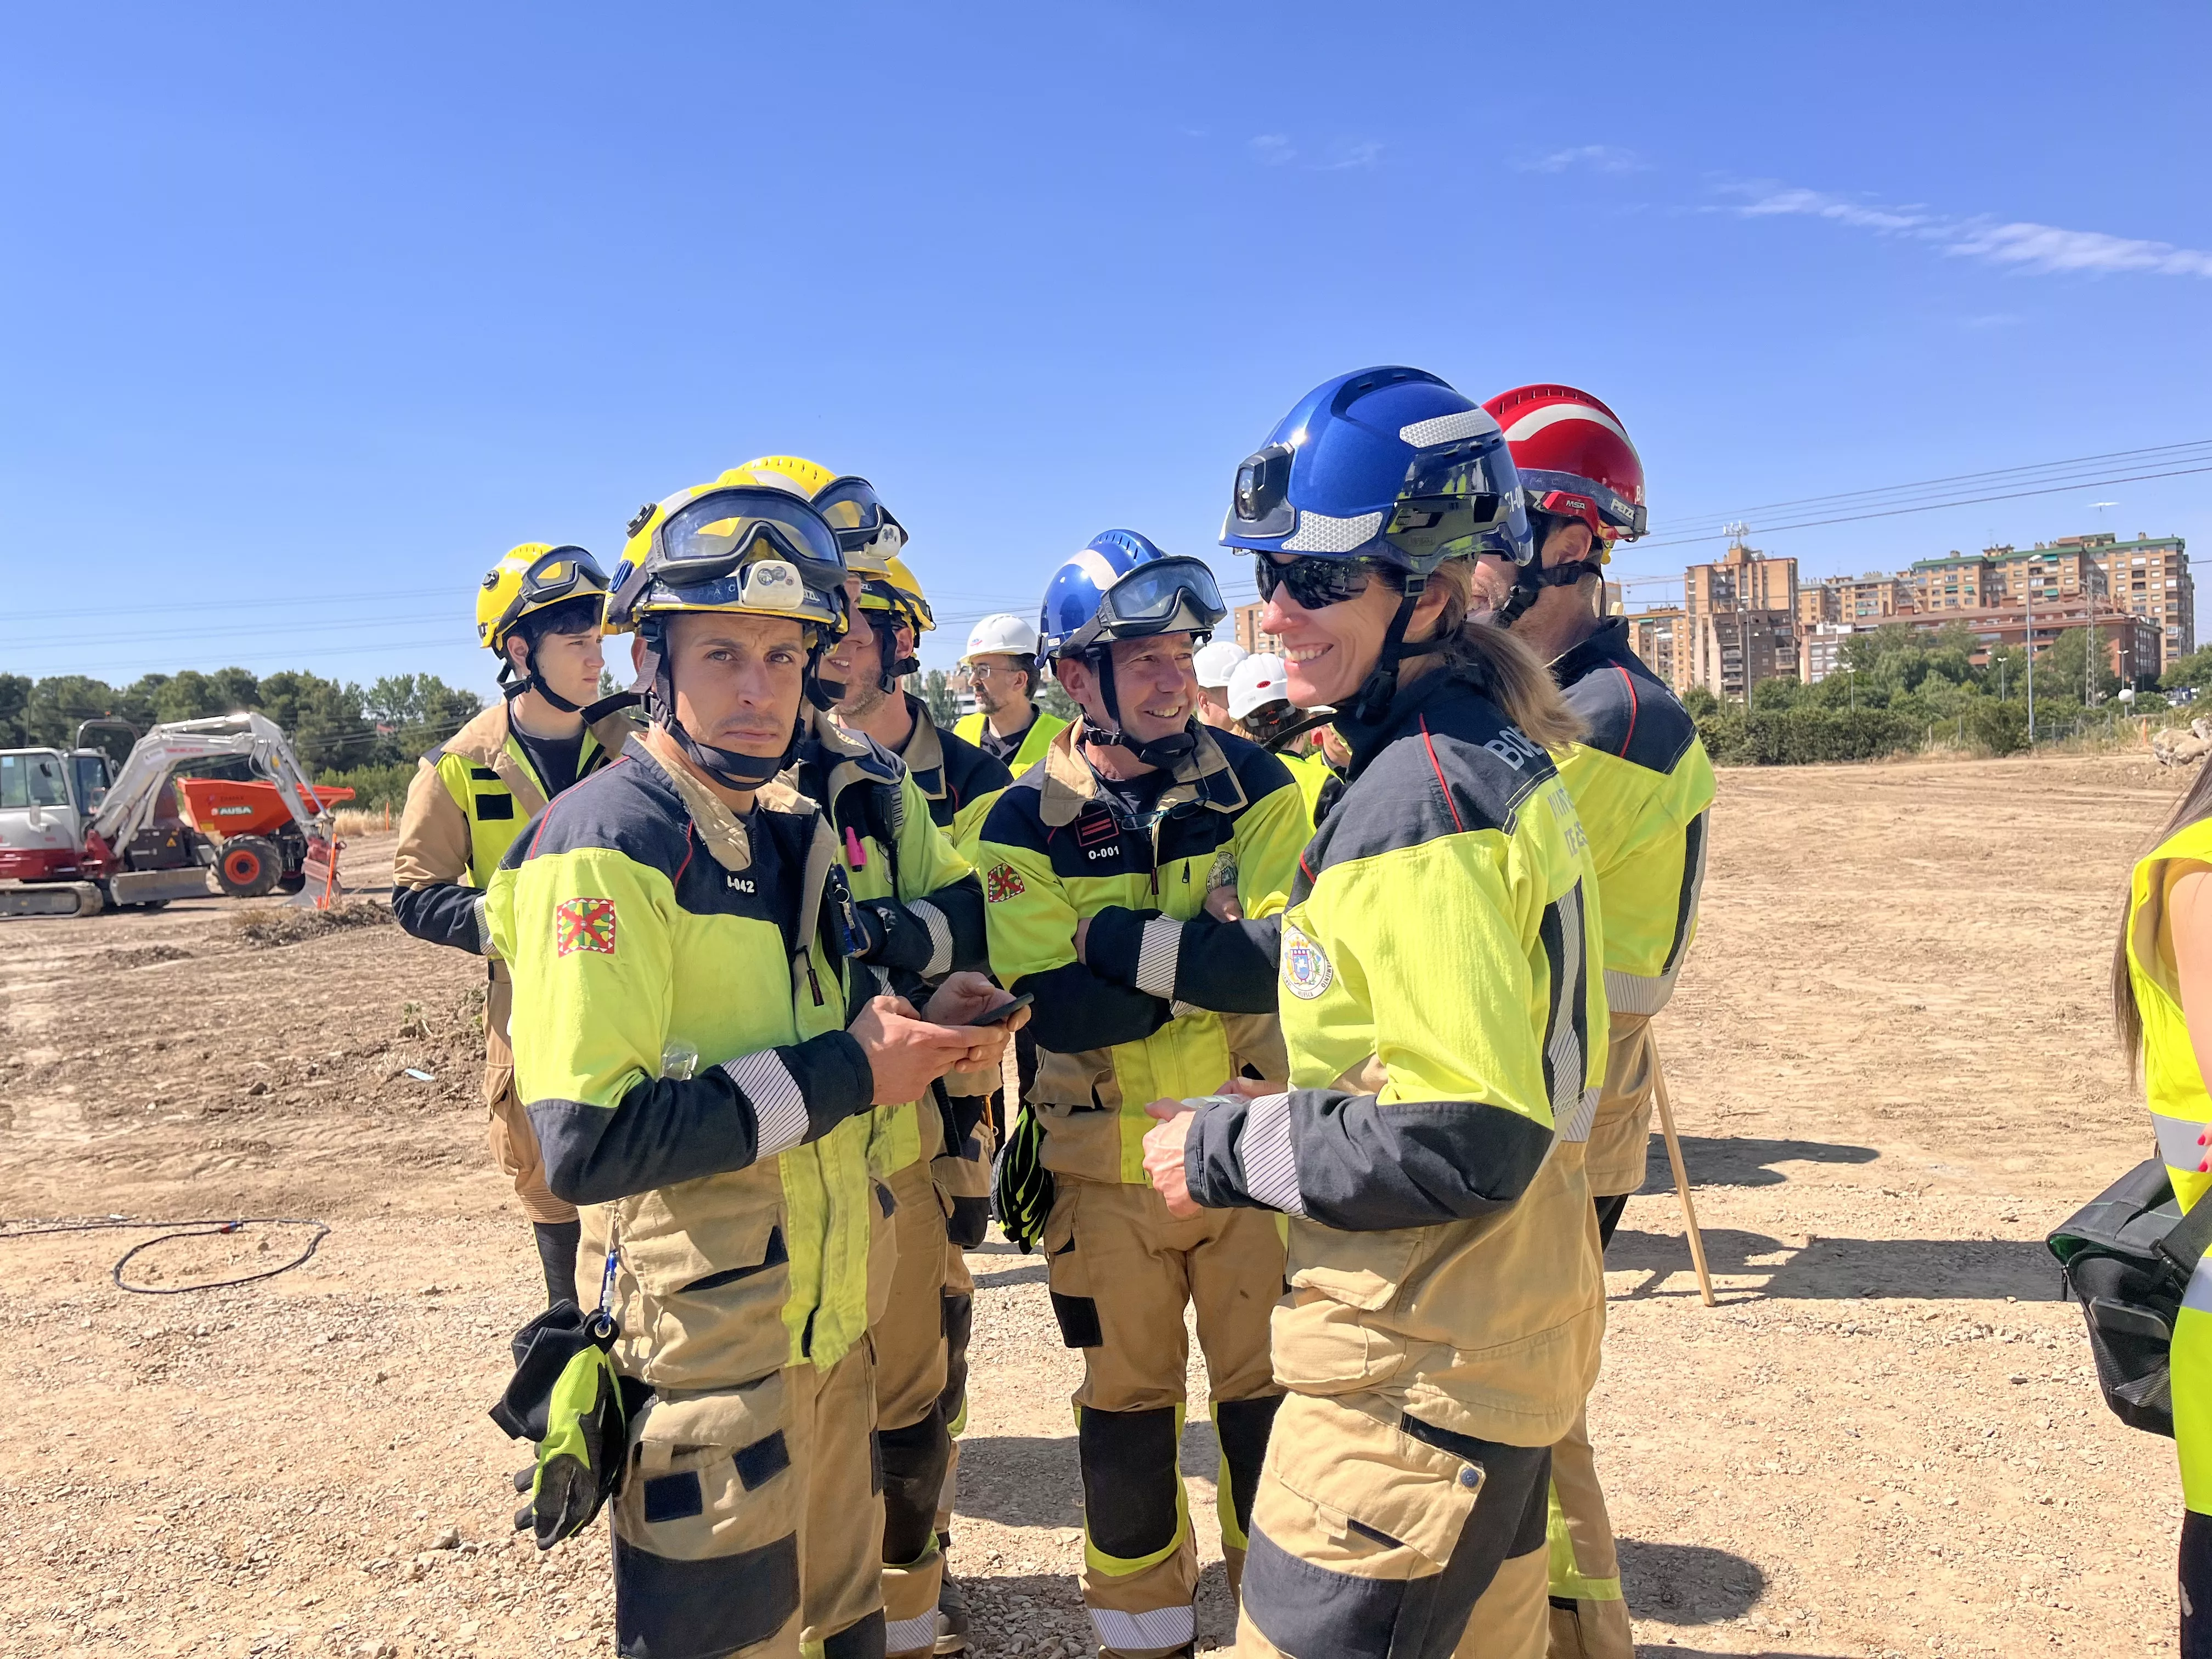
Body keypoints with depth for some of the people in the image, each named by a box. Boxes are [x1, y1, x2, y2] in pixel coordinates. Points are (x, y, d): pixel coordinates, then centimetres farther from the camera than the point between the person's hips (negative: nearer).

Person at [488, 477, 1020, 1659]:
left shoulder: (788, 831, 8)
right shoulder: (604, 845, -19)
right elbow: (585, 1142, -26)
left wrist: (909, 1025, -2)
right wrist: (842, 1073, -23)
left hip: (825, 1317, 8)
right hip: (702, 1345, -8)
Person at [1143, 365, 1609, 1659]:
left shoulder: (1420, 797, -23)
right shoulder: (1503, 753, 7)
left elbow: (1466, 1142, -26)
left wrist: (1232, 1150, -15)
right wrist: (1298, 1104, 9)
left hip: (1420, 1374, -10)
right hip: (1506, 1335, 10)